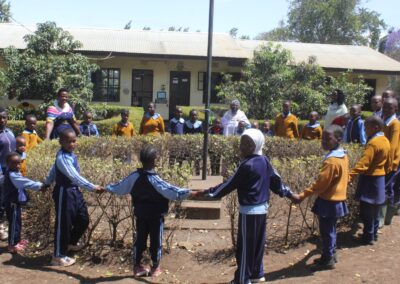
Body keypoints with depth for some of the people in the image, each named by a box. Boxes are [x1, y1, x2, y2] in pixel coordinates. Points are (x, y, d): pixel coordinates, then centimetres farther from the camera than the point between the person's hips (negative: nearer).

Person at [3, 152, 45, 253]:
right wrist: (39, 185, -24)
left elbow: (24, 183, 9)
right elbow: (25, 183, -28)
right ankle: (12, 245, 9)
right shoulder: (12, 175, -25)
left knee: (17, 223, 21)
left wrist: (38, 185, -2)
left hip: (16, 203, 10)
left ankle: (17, 240, 35)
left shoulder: (15, 173, 9)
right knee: (14, 224, -1)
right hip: (12, 204, -10)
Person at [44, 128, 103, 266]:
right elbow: (74, 176, -34)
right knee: (63, 224, 0)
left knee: (83, 220, 16)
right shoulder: (62, 158, -23)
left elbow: (53, 169, 22)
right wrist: (92, 187, -39)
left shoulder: (70, 155, 7)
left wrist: (47, 183, 36)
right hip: (64, 193, -9)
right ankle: (58, 256, 14)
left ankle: (70, 243, 40)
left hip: (75, 191, 9)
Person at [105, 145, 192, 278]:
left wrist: (107, 188, 26)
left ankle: (137, 267, 24)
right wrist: (189, 192, -26)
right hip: (156, 216, -5)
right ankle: (155, 268, 20)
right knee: (156, 241, 9)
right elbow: (172, 192, -27)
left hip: (140, 215, 5)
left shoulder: (134, 177, -7)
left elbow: (119, 187, 8)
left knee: (139, 240, 14)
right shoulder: (155, 179, -22)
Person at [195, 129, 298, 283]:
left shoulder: (247, 165, -19)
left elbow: (230, 184, -16)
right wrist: (289, 194, 26)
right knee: (257, 243, 19)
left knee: (245, 247, 2)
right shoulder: (264, 160, 4)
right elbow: (275, 179, 13)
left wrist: (207, 193, -10)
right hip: (262, 208, 9)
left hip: (249, 210, -9)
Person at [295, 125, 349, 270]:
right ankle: (330, 255, 33)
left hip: (328, 201, -9)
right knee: (330, 230, 21)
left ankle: (328, 260, 14)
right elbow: (345, 178, 14)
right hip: (338, 199, 9)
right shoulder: (343, 156, 4)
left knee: (326, 231, 4)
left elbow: (320, 183, -24)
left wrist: (303, 195, -20)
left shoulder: (331, 160, -25)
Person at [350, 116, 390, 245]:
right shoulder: (385, 140, 7)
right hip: (379, 177, 9)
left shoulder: (373, 143, -21)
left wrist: (350, 175, -36)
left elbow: (363, 163, -30)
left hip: (370, 179, -9)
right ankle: (373, 234, 28)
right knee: (374, 210, 18)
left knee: (366, 211, 0)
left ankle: (368, 237, 8)